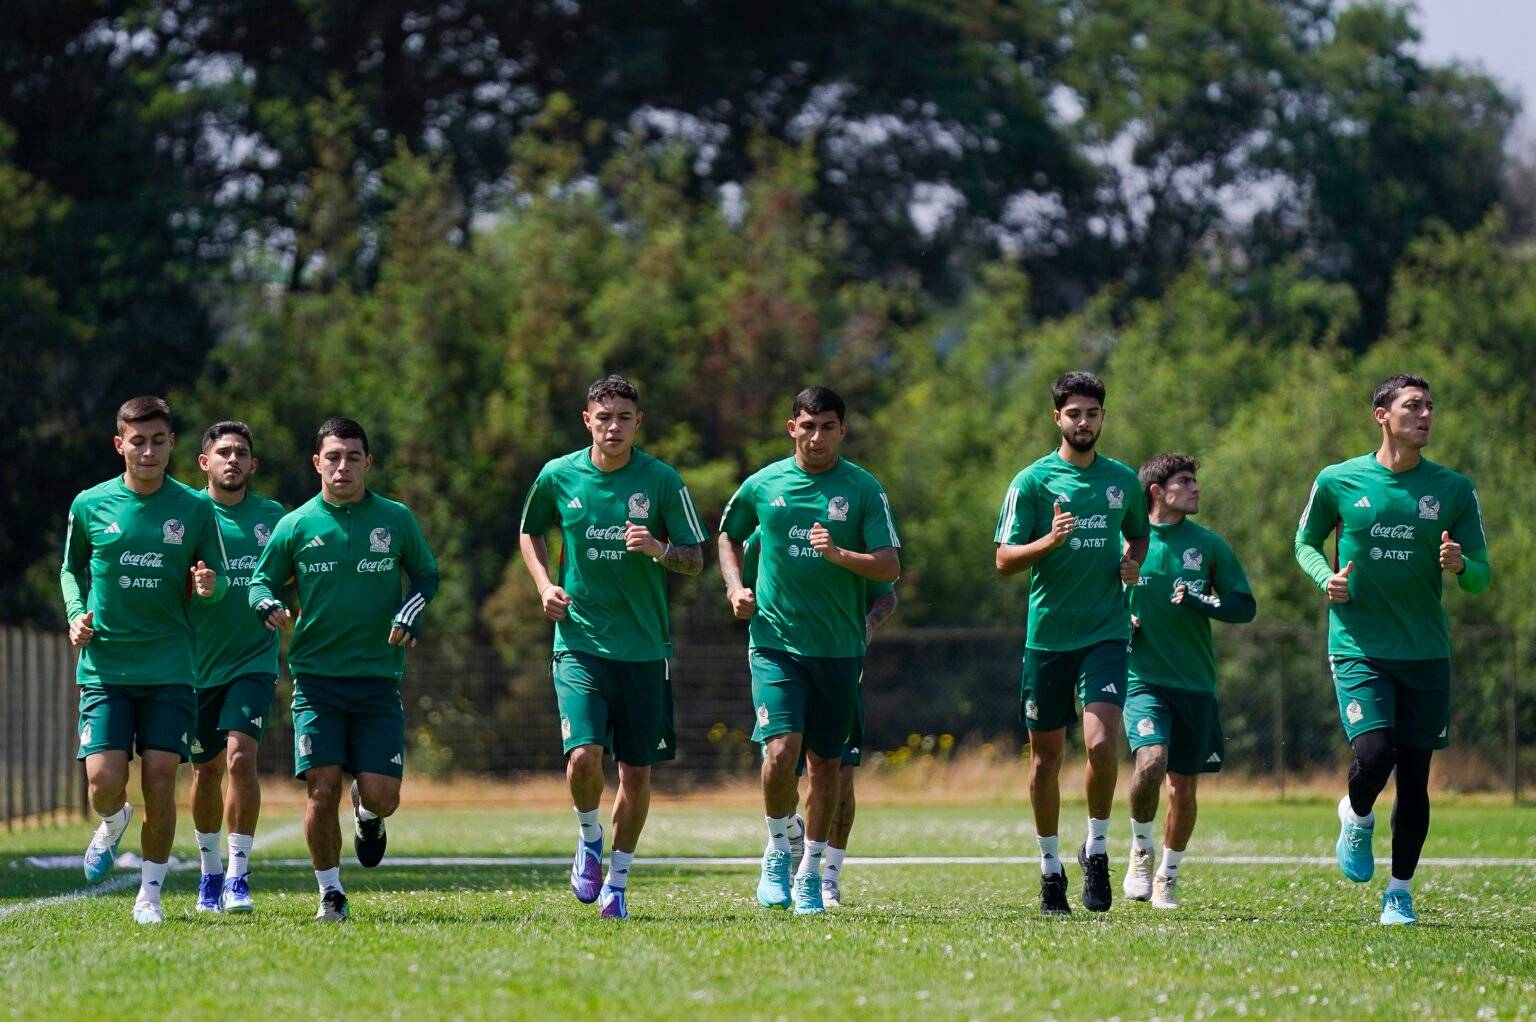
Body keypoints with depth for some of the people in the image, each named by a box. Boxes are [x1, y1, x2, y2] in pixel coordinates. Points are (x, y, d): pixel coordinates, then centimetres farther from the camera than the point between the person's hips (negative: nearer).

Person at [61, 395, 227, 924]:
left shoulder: (194, 508, 1)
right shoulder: (90, 506, 2)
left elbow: (217, 579, 9)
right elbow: (71, 569, 16)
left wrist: (210, 586, -14)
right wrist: (76, 614, -2)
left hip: (168, 669, 0)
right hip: (104, 666, 0)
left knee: (160, 782, -5)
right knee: (104, 783, -10)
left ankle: (150, 894, 10)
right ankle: (113, 824, 28)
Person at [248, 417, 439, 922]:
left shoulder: (396, 519, 4)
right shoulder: (295, 525, 3)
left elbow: (426, 574, 16)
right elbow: (260, 580, 10)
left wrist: (410, 614, -4)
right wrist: (267, 604, -13)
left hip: (379, 678, 0)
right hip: (316, 676, 0)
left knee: (381, 795, -8)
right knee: (322, 789, -10)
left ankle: (366, 815, 31)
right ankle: (330, 892, 9)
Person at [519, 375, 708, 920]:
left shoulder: (662, 480, -2)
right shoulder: (559, 476, 1)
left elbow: (695, 561, 2)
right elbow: (530, 531, 19)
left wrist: (660, 550, -20)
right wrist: (544, 585, 2)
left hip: (645, 647, 1)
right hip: (580, 642, -1)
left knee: (637, 771, 5)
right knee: (584, 756, -18)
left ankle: (617, 882, 22)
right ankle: (589, 841, 12)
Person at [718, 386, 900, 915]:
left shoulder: (863, 489, 0)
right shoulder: (763, 485, 4)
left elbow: (890, 566, -6)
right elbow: (728, 536, 22)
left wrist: (839, 555, -23)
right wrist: (735, 588, 5)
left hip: (839, 647, 1)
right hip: (775, 641, -1)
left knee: (826, 761, 6)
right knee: (782, 750, -16)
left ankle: (810, 872, 19)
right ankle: (778, 850, 6)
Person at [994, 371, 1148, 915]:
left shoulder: (1124, 480, 8)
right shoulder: (1033, 481, -1)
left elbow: (1139, 534, 26)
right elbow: (1004, 559, -4)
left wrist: (1132, 563, 3)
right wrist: (1050, 540, -22)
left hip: (1106, 631, 1)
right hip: (1047, 634, -1)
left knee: (1102, 742, -18)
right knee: (1046, 754, 6)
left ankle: (1097, 849, 1)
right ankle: (1050, 866, 19)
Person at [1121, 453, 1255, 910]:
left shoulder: (1208, 545, 5)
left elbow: (1245, 606, 6)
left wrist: (1200, 603, -11)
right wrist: (1120, 620, -6)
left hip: (1196, 683, 2)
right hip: (1144, 678, -2)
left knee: (1184, 786, 5)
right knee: (1151, 760, -25)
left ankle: (1167, 877, 24)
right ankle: (1140, 853, -2)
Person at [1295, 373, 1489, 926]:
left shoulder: (1454, 490, 3)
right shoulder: (1338, 481, 0)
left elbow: (1480, 577, 7)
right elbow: (1306, 542, 16)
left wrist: (1460, 566, -17)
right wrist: (1327, 579, -4)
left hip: (1426, 652, 2)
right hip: (1358, 647, -2)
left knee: (1414, 777, 3)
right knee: (1373, 753, -19)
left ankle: (1399, 892, 17)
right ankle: (1356, 817, 16)